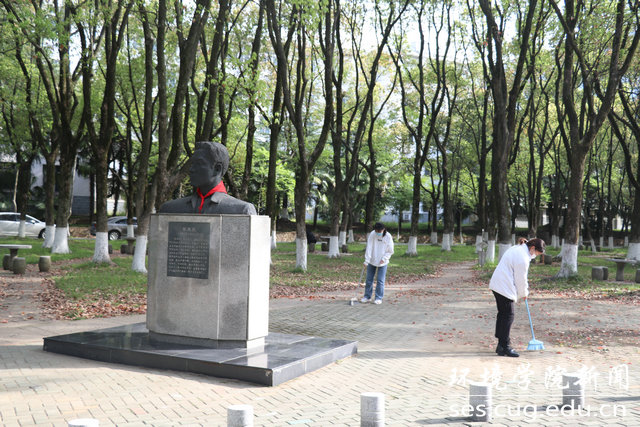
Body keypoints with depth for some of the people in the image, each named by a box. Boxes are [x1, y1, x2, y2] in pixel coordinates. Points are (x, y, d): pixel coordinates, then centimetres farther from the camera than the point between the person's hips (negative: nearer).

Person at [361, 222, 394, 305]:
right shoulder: (372, 235, -11)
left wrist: (384, 259, -14)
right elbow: (369, 248, -13)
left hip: (382, 262, -2)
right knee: (369, 280, 8)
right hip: (372, 261, 2)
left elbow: (390, 251, -3)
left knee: (380, 281, -2)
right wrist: (366, 260, -17)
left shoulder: (388, 236, -11)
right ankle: (367, 296, 20)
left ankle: (379, 298, 8)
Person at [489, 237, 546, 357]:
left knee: (502, 314, 15)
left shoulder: (517, 248, 13)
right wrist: (524, 293, 4)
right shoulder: (522, 257, -19)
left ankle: (501, 345, 22)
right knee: (508, 316, -5)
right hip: (505, 288, -11)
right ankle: (505, 347, -2)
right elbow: (521, 279, -12)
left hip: (497, 285, 11)